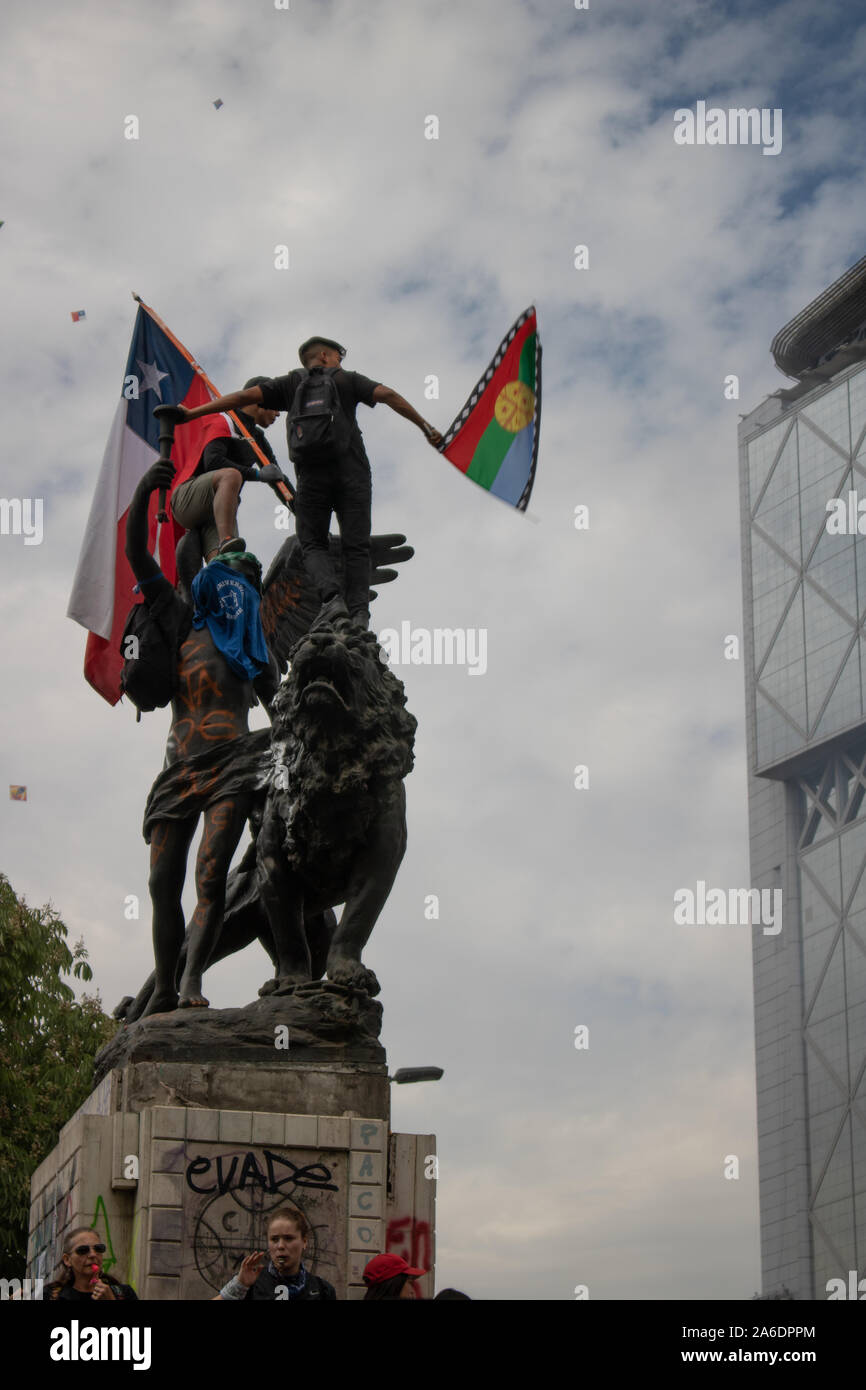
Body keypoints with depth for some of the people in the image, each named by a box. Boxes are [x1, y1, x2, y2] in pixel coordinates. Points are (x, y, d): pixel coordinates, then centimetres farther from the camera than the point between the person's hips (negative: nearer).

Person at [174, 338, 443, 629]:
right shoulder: (347, 379, 16)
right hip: (352, 473, 0)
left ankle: (332, 597, -17)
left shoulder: (291, 383, 17)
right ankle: (359, 612, -13)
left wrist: (191, 414, 9)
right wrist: (426, 427, 6)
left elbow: (244, 396, 8)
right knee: (356, 547, 3)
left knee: (313, 544, 9)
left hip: (312, 474, 0)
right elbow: (387, 395, 3)